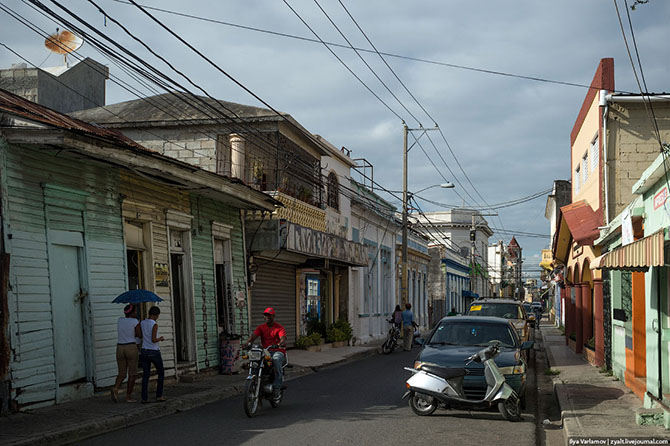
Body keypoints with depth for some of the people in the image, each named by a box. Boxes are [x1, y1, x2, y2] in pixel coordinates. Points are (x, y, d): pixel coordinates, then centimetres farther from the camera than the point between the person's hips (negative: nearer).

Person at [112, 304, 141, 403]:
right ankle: (128, 397, 3)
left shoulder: (120, 320, 8)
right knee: (132, 374, 5)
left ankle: (115, 389, -16)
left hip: (120, 349, 5)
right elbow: (140, 335, -6)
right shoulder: (135, 321, -8)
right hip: (131, 348, -5)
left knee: (122, 374, 11)